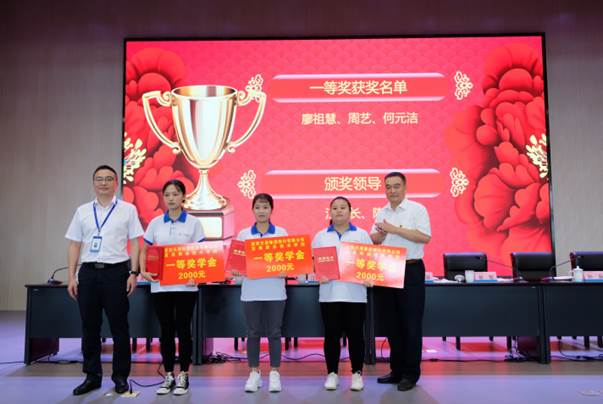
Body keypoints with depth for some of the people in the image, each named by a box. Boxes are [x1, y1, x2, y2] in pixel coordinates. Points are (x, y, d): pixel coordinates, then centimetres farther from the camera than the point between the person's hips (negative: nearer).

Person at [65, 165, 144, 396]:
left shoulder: (128, 209, 3)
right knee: (89, 326, 9)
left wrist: (133, 273, -7)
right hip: (88, 272, 3)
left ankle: (120, 376, 16)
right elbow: (74, 245, 10)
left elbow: (134, 244, 1)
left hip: (116, 272, -3)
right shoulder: (82, 211, 10)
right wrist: (72, 277, 4)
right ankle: (92, 376, 22)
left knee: (119, 326, 4)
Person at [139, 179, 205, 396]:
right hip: (160, 285, 2)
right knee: (166, 330, 8)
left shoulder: (193, 223, 0)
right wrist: (143, 271, -5)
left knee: (183, 329, 3)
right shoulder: (155, 223, 7)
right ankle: (168, 376, 20)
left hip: (185, 285, -2)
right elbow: (144, 250, 12)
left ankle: (183, 376, 16)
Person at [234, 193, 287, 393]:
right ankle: (254, 373, 18)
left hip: (275, 290, -1)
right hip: (251, 290, 1)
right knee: (253, 333, 7)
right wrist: (236, 270, -15)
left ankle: (274, 373, 16)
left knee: (274, 332, 5)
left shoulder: (281, 233, 4)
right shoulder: (243, 234, 5)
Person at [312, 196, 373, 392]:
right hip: (329, 293, 1)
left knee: (355, 334, 4)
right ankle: (332, 373, 18)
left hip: (355, 293, -1)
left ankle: (357, 373, 17)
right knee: (331, 334, 5)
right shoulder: (321, 236, 9)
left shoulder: (362, 235, 7)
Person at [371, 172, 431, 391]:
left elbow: (425, 237, -17)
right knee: (393, 323, 12)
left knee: (411, 324, 0)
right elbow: (372, 240, 11)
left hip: (411, 271, -6)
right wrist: (383, 232, -11)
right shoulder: (382, 213, 12)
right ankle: (396, 370, 24)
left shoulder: (417, 209, -6)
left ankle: (411, 373, 12)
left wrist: (395, 229, -19)